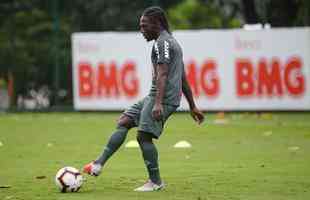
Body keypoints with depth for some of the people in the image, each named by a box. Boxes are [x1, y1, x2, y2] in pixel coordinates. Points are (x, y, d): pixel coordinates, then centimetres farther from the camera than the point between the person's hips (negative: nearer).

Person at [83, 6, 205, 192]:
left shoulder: (162, 42, -9)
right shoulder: (171, 41, 24)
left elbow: (162, 74, -22)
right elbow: (183, 78, 25)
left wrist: (158, 103, -32)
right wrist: (192, 106, 26)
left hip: (164, 98, -10)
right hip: (154, 97, 10)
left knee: (144, 136, -11)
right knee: (124, 122, 6)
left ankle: (155, 182, -2)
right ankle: (99, 164, 1)